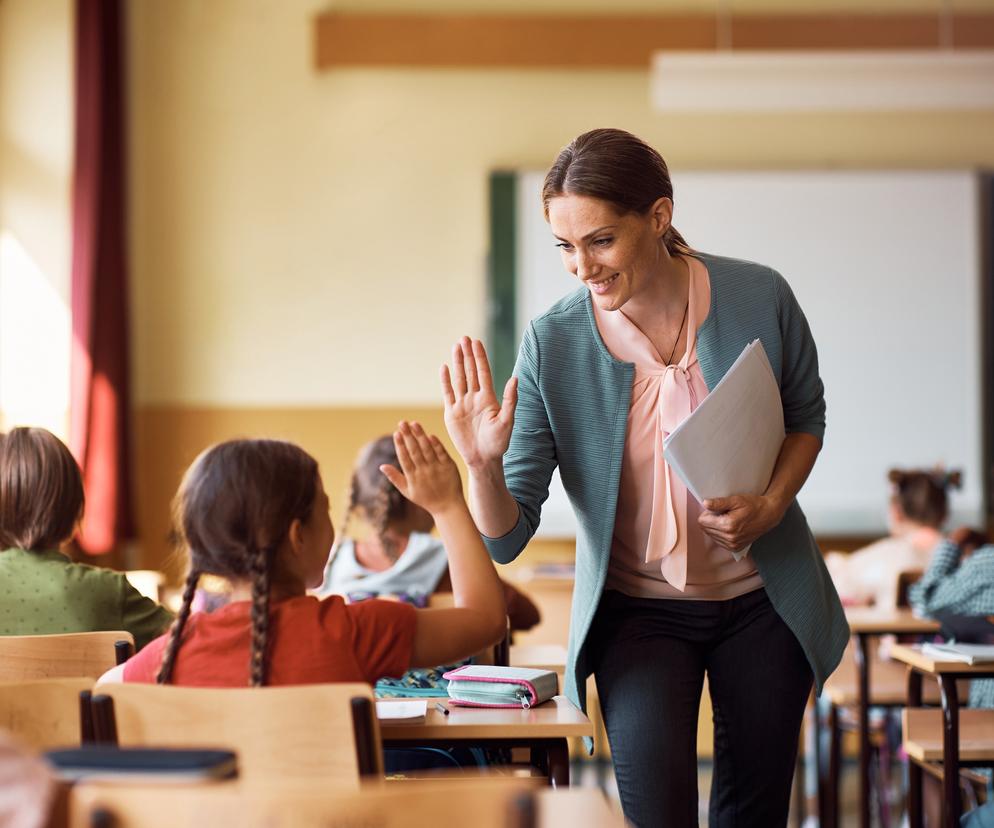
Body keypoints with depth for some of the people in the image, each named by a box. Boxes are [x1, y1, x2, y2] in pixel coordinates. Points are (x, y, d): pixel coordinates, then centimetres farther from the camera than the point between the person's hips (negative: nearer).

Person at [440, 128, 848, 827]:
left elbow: (807, 416, 7)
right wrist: (483, 466, -34)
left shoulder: (759, 297, -14)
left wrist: (772, 504, -11)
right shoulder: (552, 344, -16)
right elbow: (507, 538, -14)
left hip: (762, 601, 2)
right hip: (638, 610, -1)